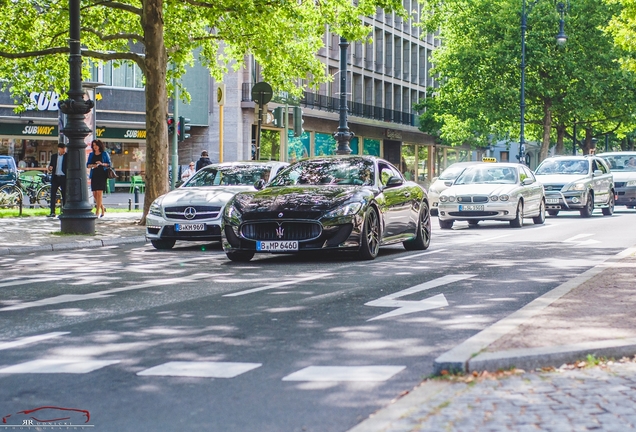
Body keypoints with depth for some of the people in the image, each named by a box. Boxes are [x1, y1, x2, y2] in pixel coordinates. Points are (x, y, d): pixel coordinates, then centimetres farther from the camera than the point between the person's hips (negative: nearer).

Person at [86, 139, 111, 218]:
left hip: (102, 175, -4)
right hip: (94, 175, 4)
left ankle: (97, 211, -10)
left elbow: (109, 164, 4)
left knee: (99, 192, -11)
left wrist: (102, 164, -14)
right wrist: (92, 165, -9)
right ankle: (102, 208, 22)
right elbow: (87, 165, 12)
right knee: (94, 194, 2)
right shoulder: (91, 154, 13)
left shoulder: (104, 154, 3)